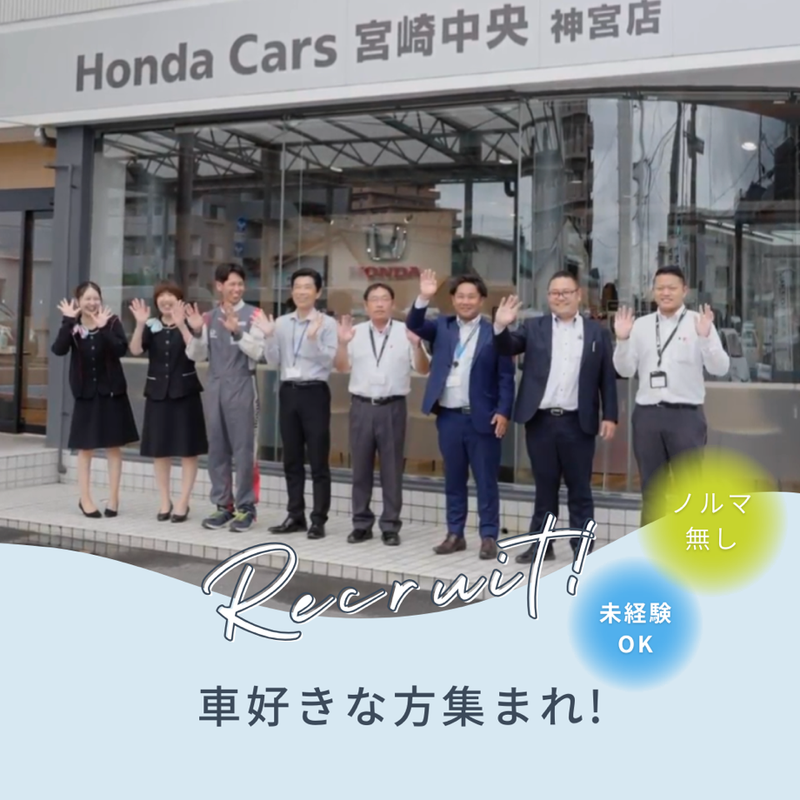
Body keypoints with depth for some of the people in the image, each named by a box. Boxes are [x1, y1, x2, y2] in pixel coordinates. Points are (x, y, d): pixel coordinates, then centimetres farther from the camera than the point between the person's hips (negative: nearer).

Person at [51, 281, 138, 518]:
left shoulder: (112, 322, -4)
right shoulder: (72, 326, -1)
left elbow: (121, 349, -20)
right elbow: (58, 349, -19)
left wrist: (103, 328, -27)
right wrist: (68, 321, -23)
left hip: (111, 392, -1)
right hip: (86, 393, 1)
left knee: (114, 447, 4)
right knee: (85, 448, 6)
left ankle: (113, 498, 13)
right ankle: (85, 499, 15)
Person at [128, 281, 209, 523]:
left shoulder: (188, 324, -2)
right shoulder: (151, 326, 5)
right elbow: (135, 350, -10)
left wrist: (181, 324, -28)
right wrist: (140, 324, -23)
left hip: (185, 392, -3)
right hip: (157, 393, 3)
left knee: (188, 450, -1)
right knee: (159, 451, 8)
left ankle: (183, 503, 9)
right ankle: (165, 502, 20)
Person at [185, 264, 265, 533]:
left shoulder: (252, 315, -3)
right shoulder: (209, 317, 11)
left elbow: (257, 352, -13)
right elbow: (196, 355, 8)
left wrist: (237, 332, -26)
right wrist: (196, 332, -9)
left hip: (241, 385, -5)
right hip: (214, 385, 5)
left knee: (243, 448, -1)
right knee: (216, 448, 9)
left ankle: (245, 507, 8)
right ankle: (223, 505, 20)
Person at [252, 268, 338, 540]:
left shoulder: (327, 323, -4)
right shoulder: (281, 323, 9)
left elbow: (329, 361, -12)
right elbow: (273, 361, 6)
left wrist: (314, 338, -24)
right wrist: (268, 336, -7)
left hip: (314, 393, -5)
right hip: (289, 392, 5)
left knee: (318, 460, 0)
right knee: (291, 459, 12)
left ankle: (318, 519, 7)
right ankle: (295, 515, 22)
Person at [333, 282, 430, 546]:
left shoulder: (405, 332, 1)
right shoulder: (356, 332, 7)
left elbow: (424, 370, -1)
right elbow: (342, 367, 5)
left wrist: (417, 345, -19)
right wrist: (342, 343, -11)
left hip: (393, 407, -2)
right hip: (362, 406, 2)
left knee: (392, 469, 4)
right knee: (361, 468, 8)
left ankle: (390, 526, 12)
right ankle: (361, 524, 18)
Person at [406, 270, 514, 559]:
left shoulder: (493, 332, -1)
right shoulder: (442, 326, 10)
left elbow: (506, 376, -3)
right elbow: (414, 325, -6)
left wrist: (503, 411, -11)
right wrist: (423, 298, -21)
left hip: (482, 417, -3)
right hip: (449, 416, 3)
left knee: (486, 480, 3)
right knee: (453, 479, 12)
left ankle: (489, 536, 10)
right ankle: (455, 534, 20)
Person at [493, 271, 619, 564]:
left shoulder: (597, 332, 8)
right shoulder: (534, 327, 9)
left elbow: (608, 377, 6)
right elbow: (507, 347, -3)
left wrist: (610, 416, -1)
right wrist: (501, 327, -23)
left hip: (578, 423, -1)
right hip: (540, 421, 1)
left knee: (579, 488, 6)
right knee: (544, 487, 9)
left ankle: (583, 547, 13)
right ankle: (541, 544, 17)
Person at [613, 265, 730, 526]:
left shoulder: (699, 322, -1)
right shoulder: (641, 325, 8)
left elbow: (720, 368, -8)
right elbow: (626, 370, 6)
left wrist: (705, 338, -24)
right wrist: (622, 340, -10)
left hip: (686, 414, -3)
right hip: (647, 414, 3)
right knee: (651, 489, 12)